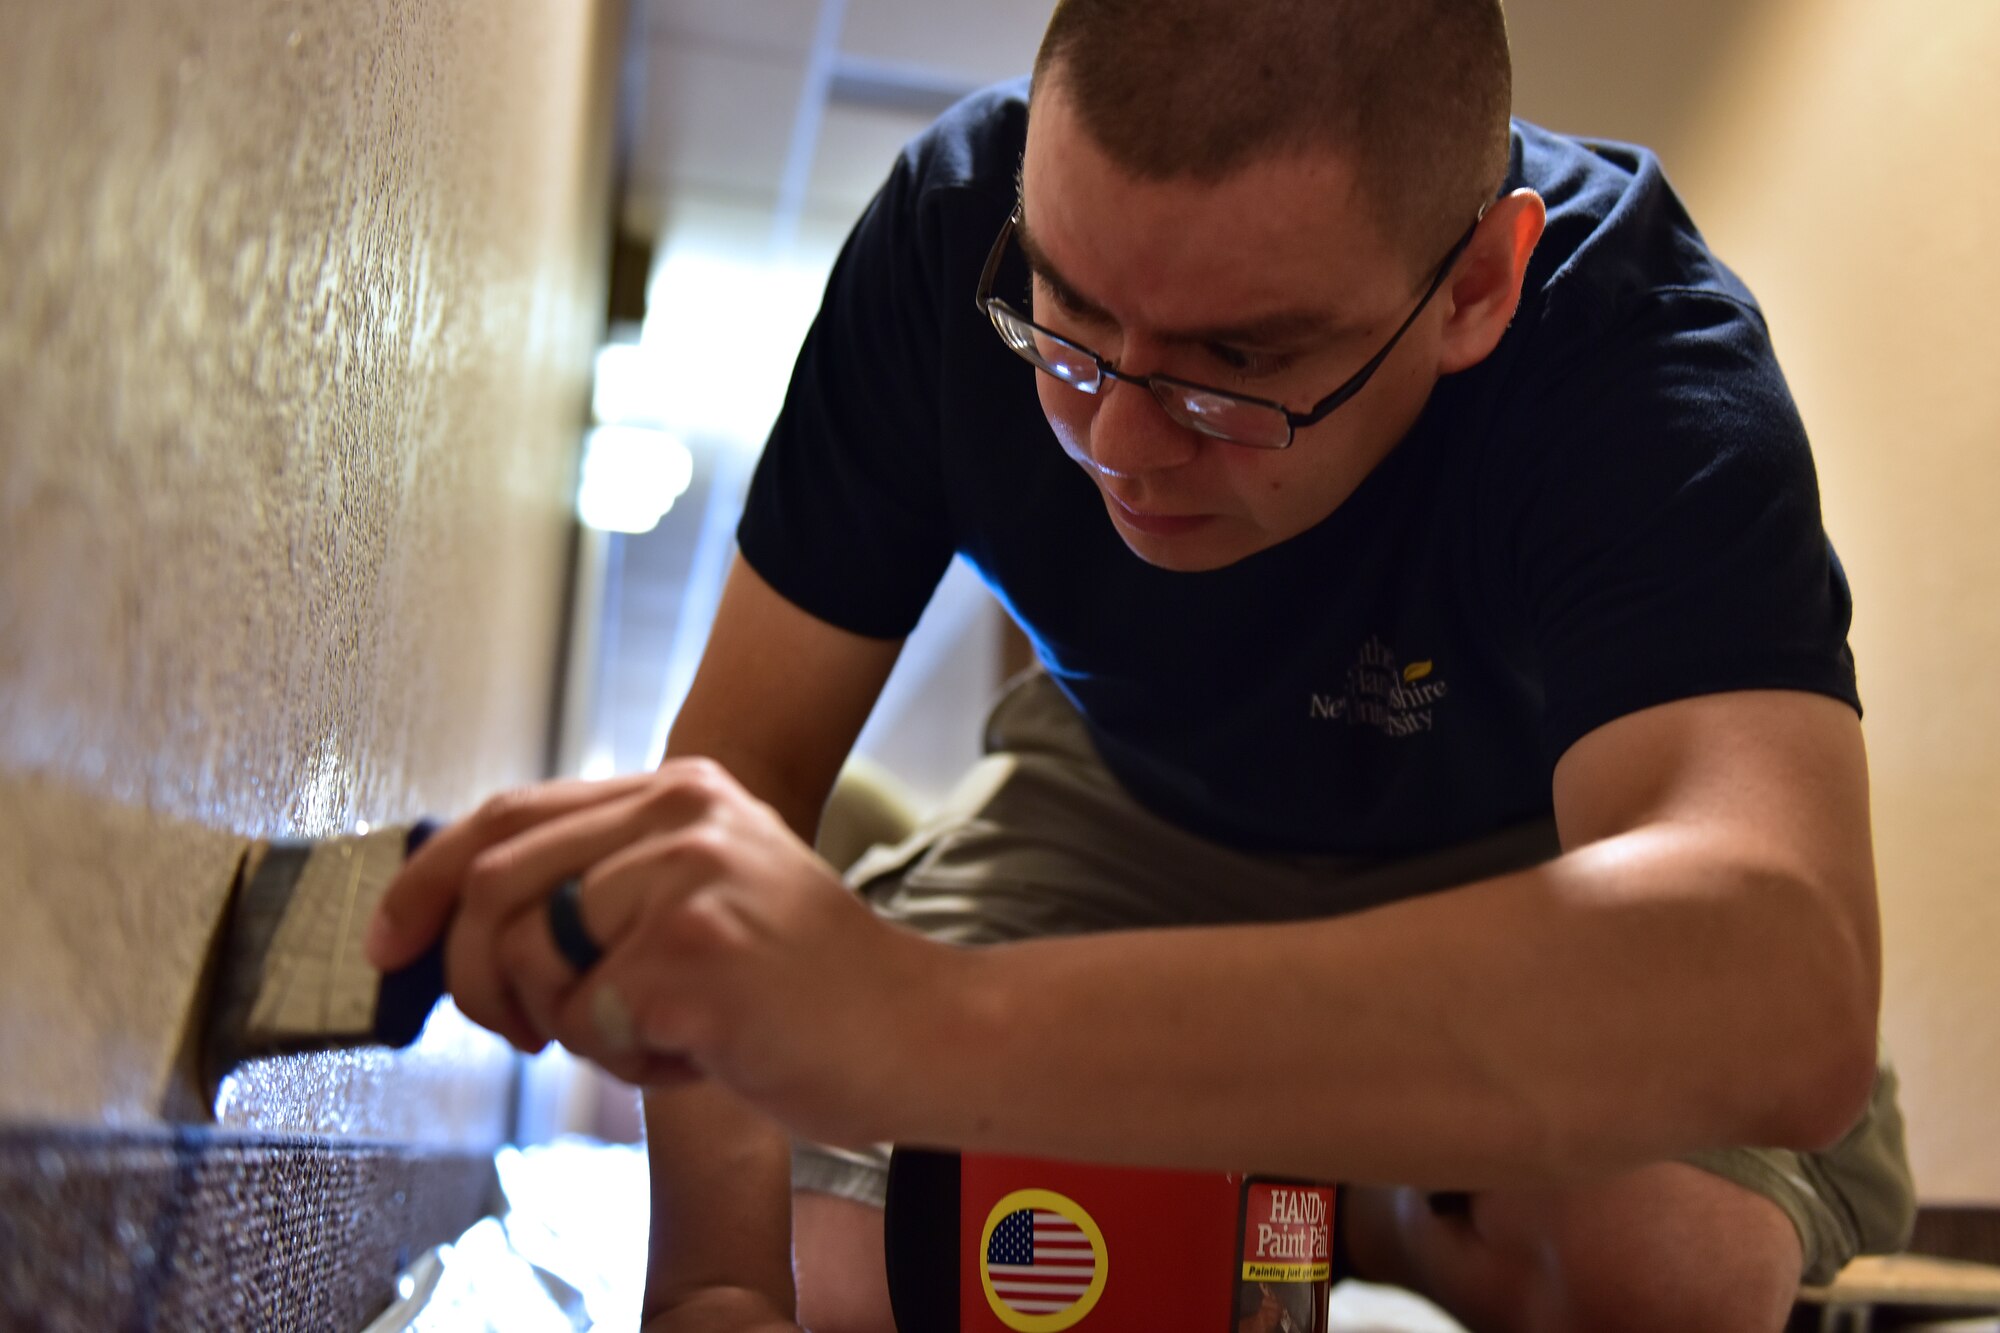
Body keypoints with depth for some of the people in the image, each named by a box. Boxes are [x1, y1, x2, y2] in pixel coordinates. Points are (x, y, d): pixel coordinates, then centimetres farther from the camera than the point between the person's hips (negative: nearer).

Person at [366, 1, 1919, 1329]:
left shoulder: (1635, 350, -36)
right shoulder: (959, 230, -25)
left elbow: (1787, 990, -54)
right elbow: (748, 752, -20)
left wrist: (941, 1024, -66)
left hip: (1534, 843, -2)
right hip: (1139, 800, 3)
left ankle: (1374, 1207, 5)